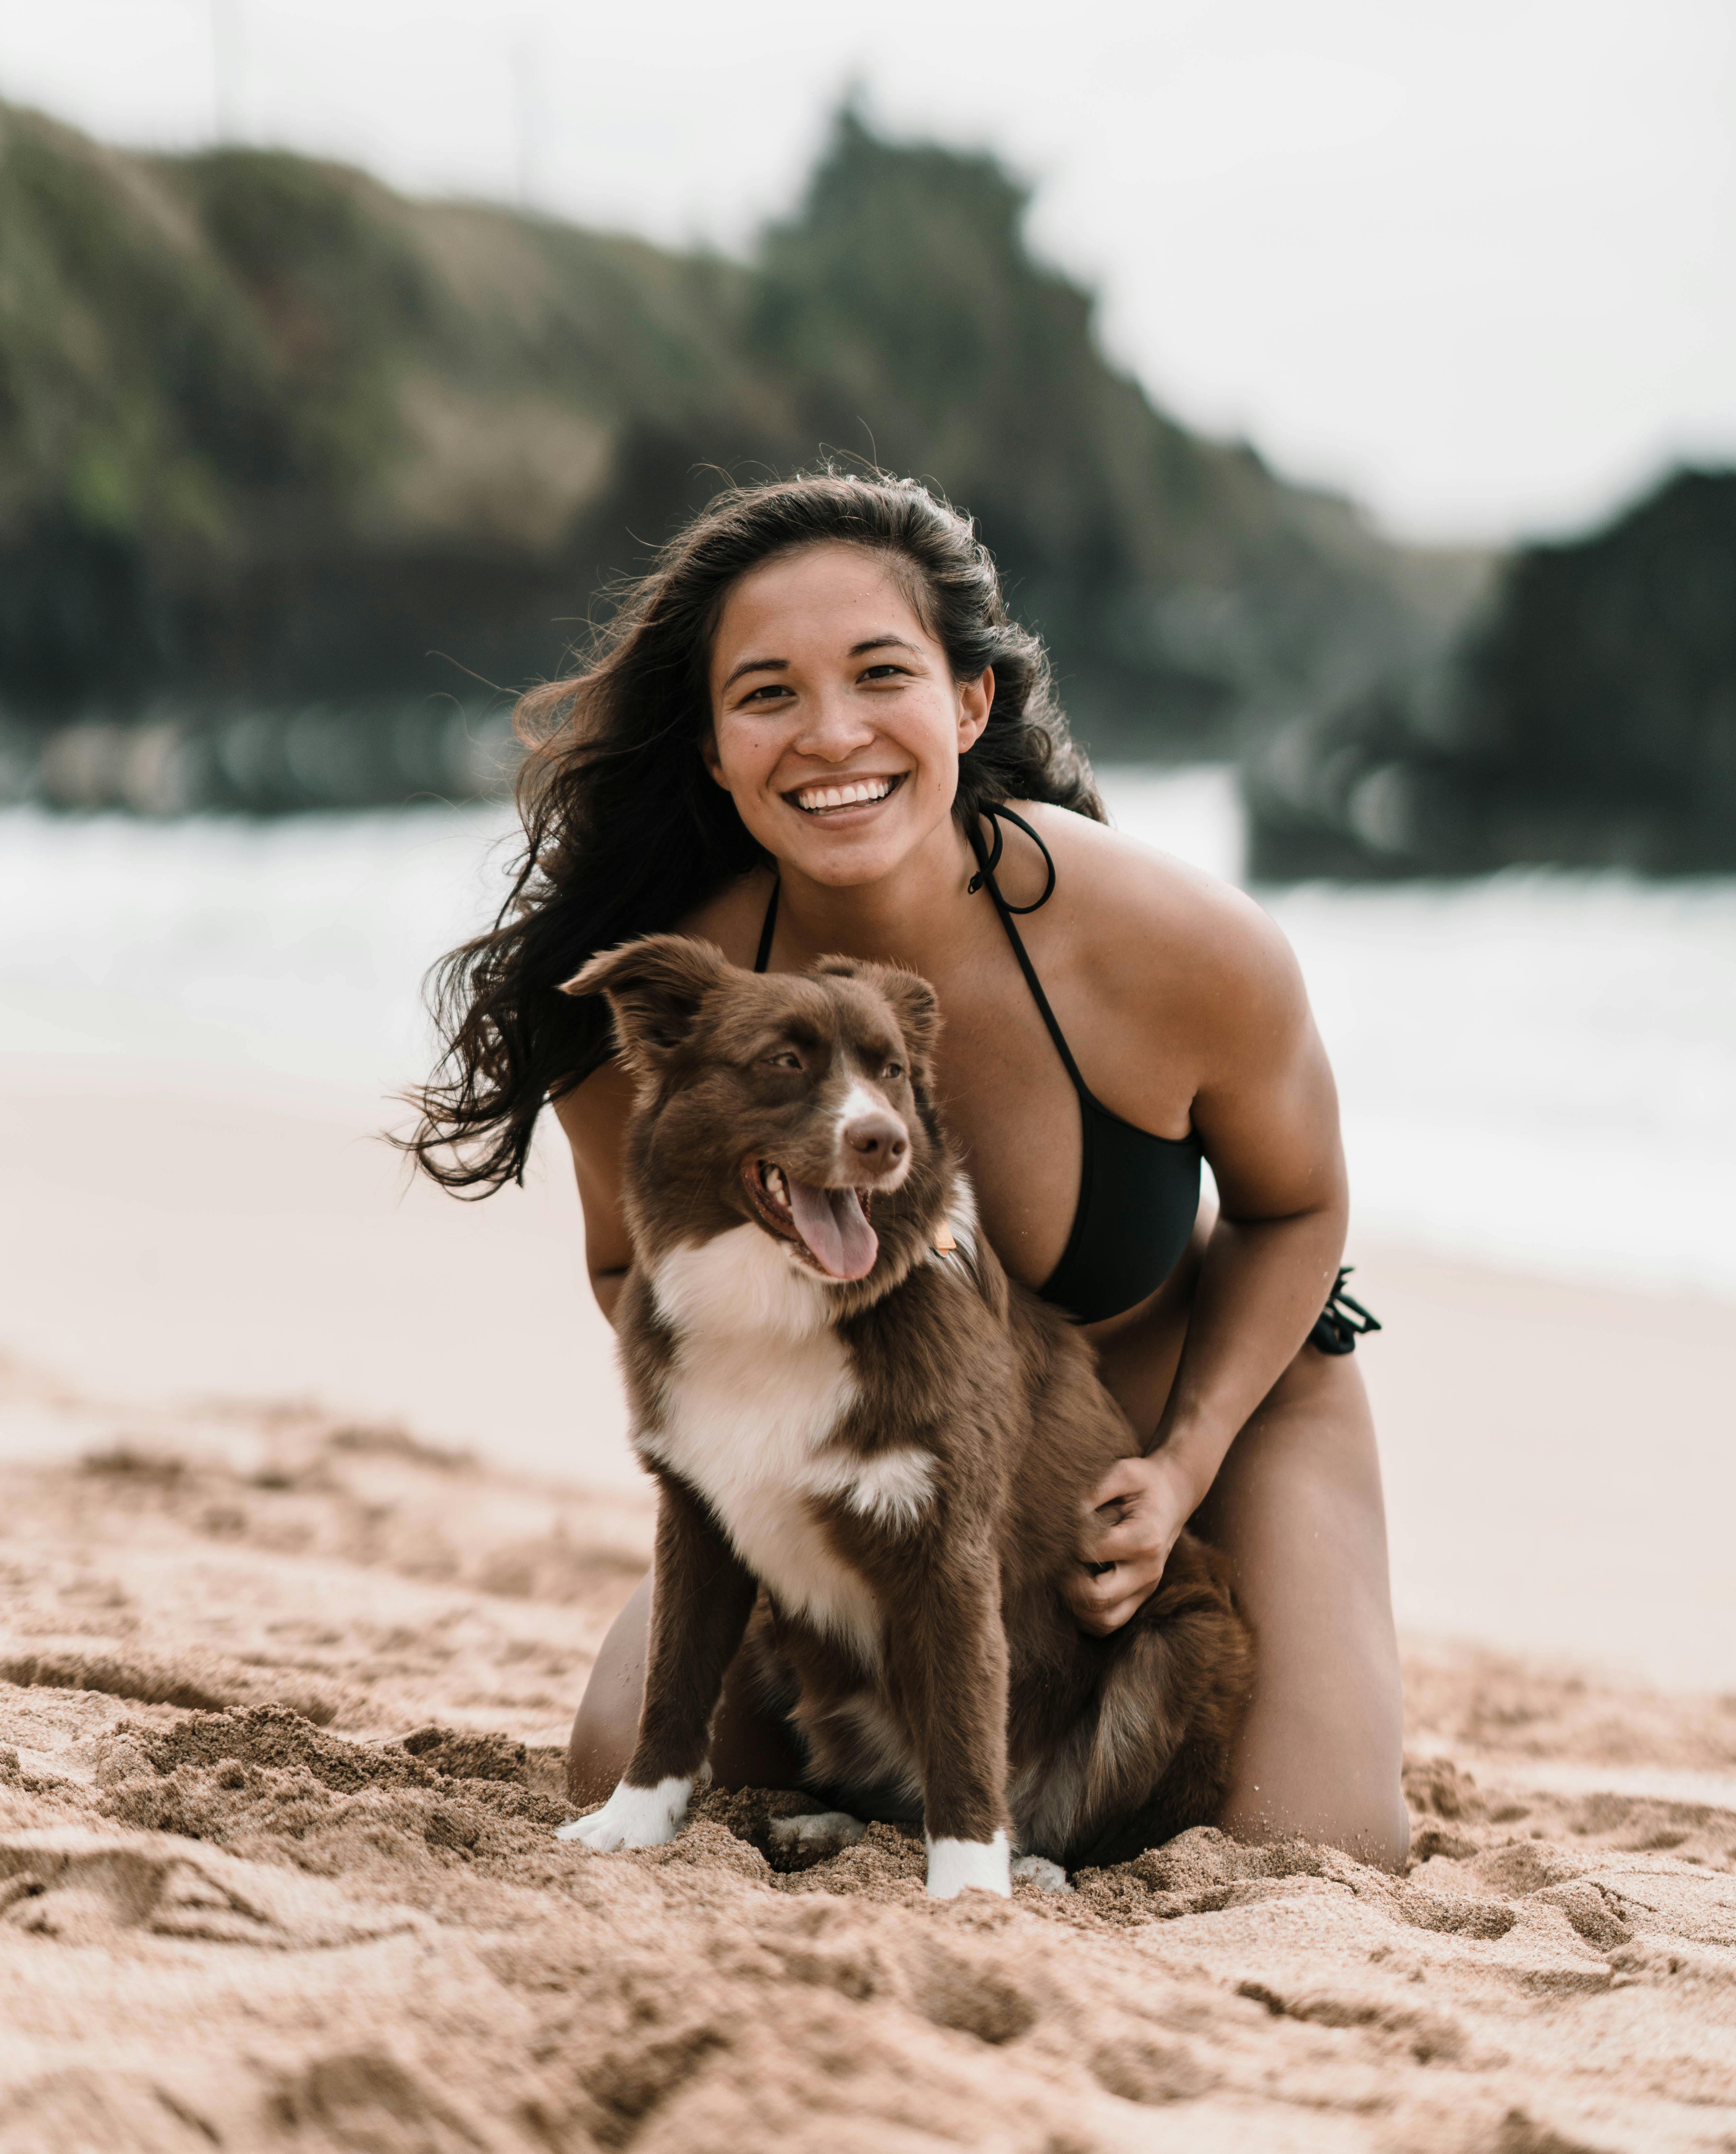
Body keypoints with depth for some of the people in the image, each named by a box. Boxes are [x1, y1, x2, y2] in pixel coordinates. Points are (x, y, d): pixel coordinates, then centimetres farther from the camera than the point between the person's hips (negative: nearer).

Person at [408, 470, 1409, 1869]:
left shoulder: (1190, 955, -31)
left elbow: (1294, 1213, -9)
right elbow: (637, 1267, -5)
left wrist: (1181, 1469, -20)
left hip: (1218, 1383, -1)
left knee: (1317, 1850, -16)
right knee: (636, 1779, -12)